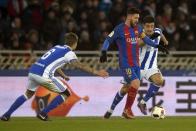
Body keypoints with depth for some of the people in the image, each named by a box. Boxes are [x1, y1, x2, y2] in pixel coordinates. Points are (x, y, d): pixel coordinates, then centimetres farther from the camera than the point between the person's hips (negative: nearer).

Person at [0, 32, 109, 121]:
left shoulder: (57, 47, 24)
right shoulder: (69, 53, 0)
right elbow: (80, 66, -14)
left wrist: (64, 76, 51)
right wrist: (95, 72, -17)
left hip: (32, 71, 8)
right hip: (43, 75, -8)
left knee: (28, 94, 32)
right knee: (65, 94, 8)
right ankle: (43, 114, 3)